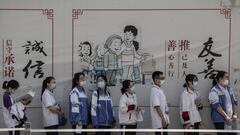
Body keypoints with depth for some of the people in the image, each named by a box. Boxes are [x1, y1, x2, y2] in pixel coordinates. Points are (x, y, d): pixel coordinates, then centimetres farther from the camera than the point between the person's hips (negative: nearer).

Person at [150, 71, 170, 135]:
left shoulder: (161, 90, 13)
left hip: (164, 118, 9)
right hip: (159, 120, -9)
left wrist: (165, 119, 17)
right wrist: (163, 119, -23)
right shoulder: (155, 91, -15)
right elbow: (157, 107, -21)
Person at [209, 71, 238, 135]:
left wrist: (235, 114, 2)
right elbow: (216, 105, -18)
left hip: (231, 120, 7)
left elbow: (234, 102, 15)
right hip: (220, 120, -7)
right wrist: (226, 116, -20)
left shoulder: (229, 89, 13)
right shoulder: (214, 91, -9)